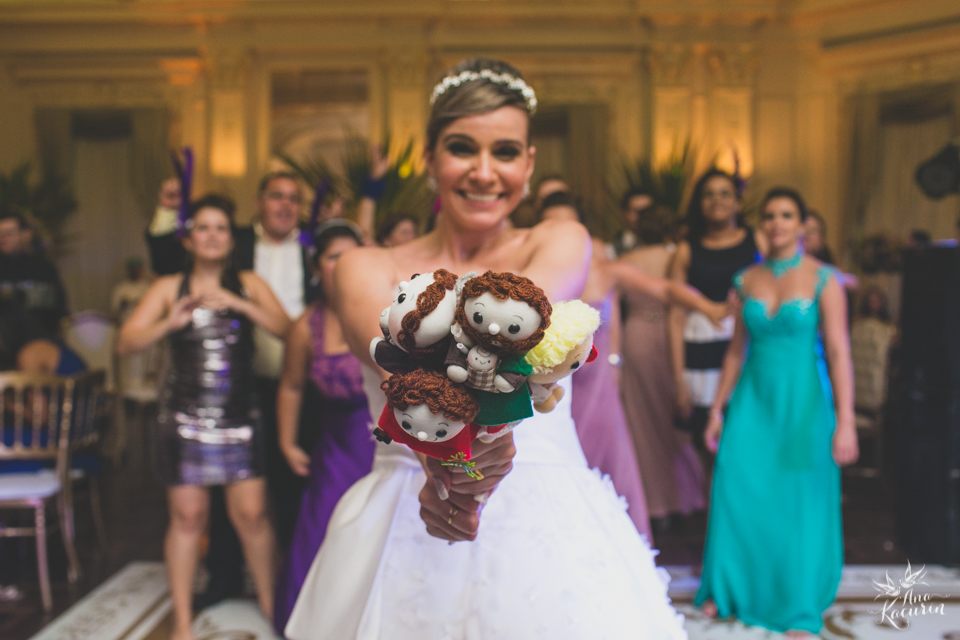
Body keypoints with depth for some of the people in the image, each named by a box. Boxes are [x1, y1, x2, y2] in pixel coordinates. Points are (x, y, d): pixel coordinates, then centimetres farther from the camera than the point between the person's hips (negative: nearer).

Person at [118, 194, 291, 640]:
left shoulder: (248, 284, 6)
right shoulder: (169, 288, 5)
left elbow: (285, 328, -8)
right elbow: (126, 343, -2)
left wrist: (237, 303, -19)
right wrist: (170, 322, -19)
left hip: (240, 417, 0)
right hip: (185, 417, 0)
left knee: (252, 513, -2)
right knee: (187, 516, 3)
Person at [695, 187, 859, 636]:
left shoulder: (823, 280, -5)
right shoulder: (747, 280, 6)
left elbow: (839, 352, -9)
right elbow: (737, 350, 10)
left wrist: (845, 422, -15)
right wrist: (716, 410, 9)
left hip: (803, 402, -3)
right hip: (753, 399, 3)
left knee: (802, 504, 3)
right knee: (736, 493, 0)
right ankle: (729, 589, 21)